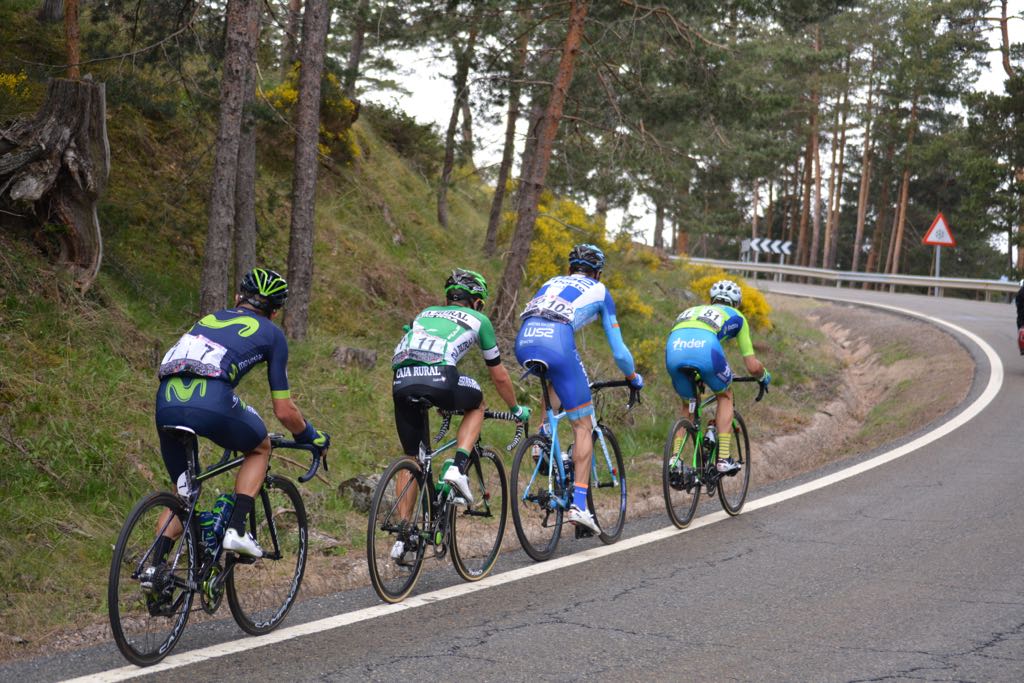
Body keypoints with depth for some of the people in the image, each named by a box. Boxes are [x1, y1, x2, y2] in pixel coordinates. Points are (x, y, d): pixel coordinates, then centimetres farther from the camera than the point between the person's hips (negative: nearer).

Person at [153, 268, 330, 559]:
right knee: (260, 448, 26)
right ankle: (236, 529, 10)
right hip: (212, 402, -5)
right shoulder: (271, 333, 20)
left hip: (165, 403, 5)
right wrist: (313, 437, 39)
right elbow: (284, 411, 19)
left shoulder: (209, 318, 34)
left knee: (183, 492, 23)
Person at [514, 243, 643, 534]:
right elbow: (618, 350, 24)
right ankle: (579, 504, -3)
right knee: (583, 425, 7)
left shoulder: (552, 282, 34)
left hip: (523, 342, 5)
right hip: (556, 343, -4)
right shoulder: (600, 292, 23)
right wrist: (633, 377, 42)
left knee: (554, 383, 39)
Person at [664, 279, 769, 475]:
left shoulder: (693, 310, 42)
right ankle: (723, 458, 16)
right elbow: (752, 366, 29)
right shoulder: (736, 317, 32)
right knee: (725, 396, 25)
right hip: (705, 348, -3)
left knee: (687, 405, 28)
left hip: (673, 349, 3)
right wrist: (765, 376, 52)